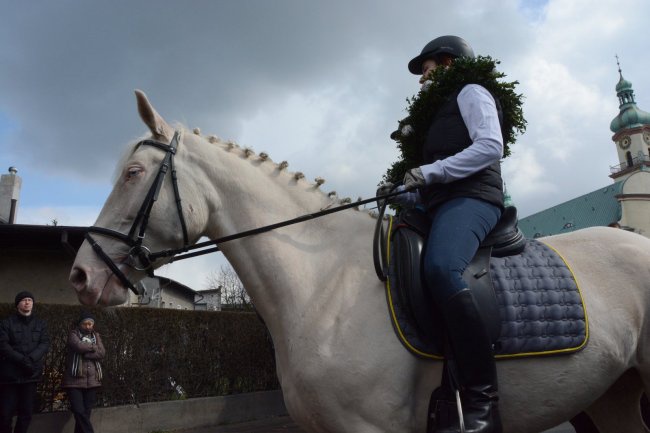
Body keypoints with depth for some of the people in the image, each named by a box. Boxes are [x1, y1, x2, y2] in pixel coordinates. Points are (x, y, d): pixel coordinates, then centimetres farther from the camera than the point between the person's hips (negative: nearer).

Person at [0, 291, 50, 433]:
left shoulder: (40, 324, 12)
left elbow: (45, 344, 1)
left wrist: (31, 359, -17)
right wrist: (23, 360, -19)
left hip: (31, 373, 3)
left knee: (27, 412, 6)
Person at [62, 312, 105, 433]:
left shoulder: (96, 336, 14)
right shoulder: (73, 334, 3)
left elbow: (102, 353, -1)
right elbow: (78, 346, -18)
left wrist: (84, 353, -11)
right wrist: (93, 347, -3)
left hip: (92, 380, 4)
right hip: (75, 379, -4)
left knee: (86, 412, 6)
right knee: (79, 412, -9)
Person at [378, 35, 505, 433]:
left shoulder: (471, 92, 10)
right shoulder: (442, 111, 34)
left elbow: (490, 146, -9)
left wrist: (429, 172, -14)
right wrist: (404, 195, 11)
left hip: (471, 198, -10)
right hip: (444, 205, 10)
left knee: (440, 270, -37)